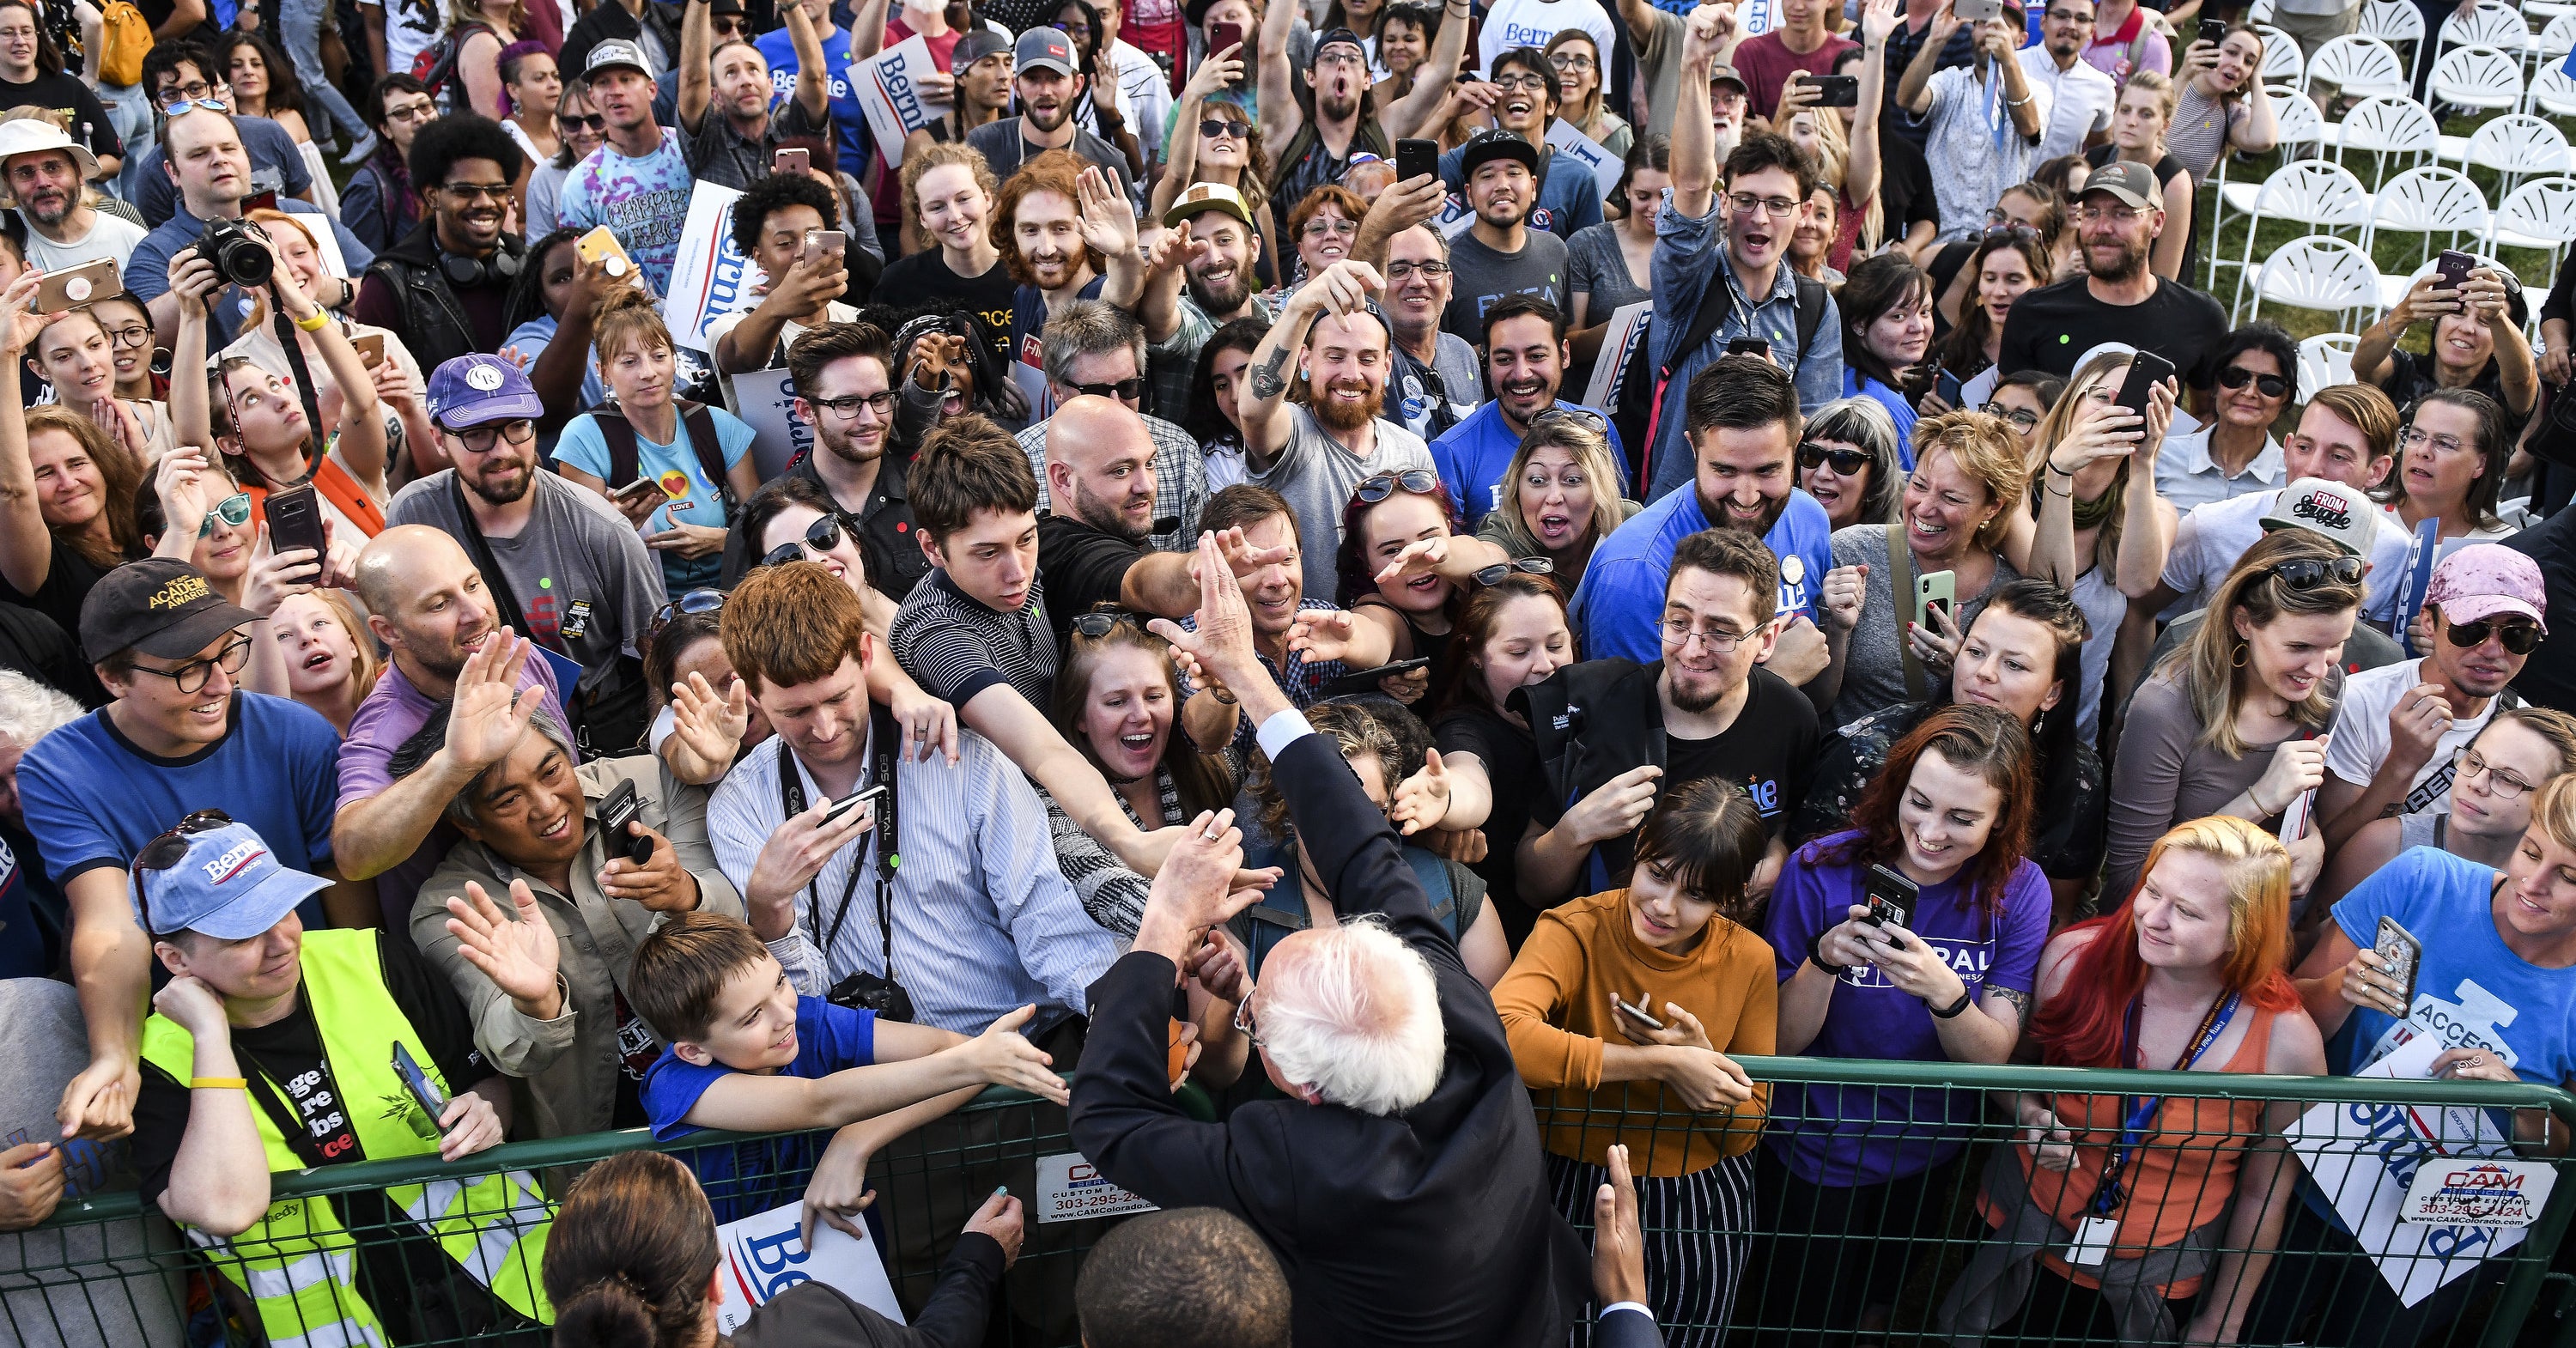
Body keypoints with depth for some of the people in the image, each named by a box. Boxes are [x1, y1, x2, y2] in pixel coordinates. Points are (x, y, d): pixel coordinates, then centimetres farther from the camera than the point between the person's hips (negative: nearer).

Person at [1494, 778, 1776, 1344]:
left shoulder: (1749, 961, -6)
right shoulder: (1577, 930, -17)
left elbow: (1744, 1132, -1)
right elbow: (1500, 1031, -39)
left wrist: (1702, 1055, -23)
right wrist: (1661, 1064, -36)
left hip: (1701, 1201, 3)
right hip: (1574, 1185, -2)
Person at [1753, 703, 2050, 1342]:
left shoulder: (2018, 890, -13)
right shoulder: (1821, 871, -21)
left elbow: (1993, 1055, -16)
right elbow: (1781, 1044, -16)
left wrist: (1945, 994, -37)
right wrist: (1824, 960, -35)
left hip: (1928, 1157, 3)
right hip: (1815, 1156, -3)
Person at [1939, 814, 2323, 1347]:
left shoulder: (2287, 1042, -20)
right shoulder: (2074, 959, -18)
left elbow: (2264, 1193, -6)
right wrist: (2030, 1114, -21)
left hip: (2161, 1280, -1)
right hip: (2021, 1227, 1)